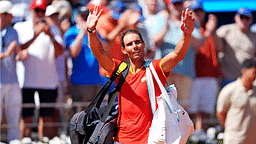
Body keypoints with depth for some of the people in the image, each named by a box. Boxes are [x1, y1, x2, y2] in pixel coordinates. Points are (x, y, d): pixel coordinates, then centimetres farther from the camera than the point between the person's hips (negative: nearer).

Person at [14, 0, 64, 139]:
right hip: (26, 80, -1)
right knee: (26, 118, -4)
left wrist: (50, 36, -19)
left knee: (47, 117, 2)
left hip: (48, 80, 1)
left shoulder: (52, 29, 10)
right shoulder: (20, 27, 8)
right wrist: (35, 35, -18)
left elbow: (59, 52, -3)